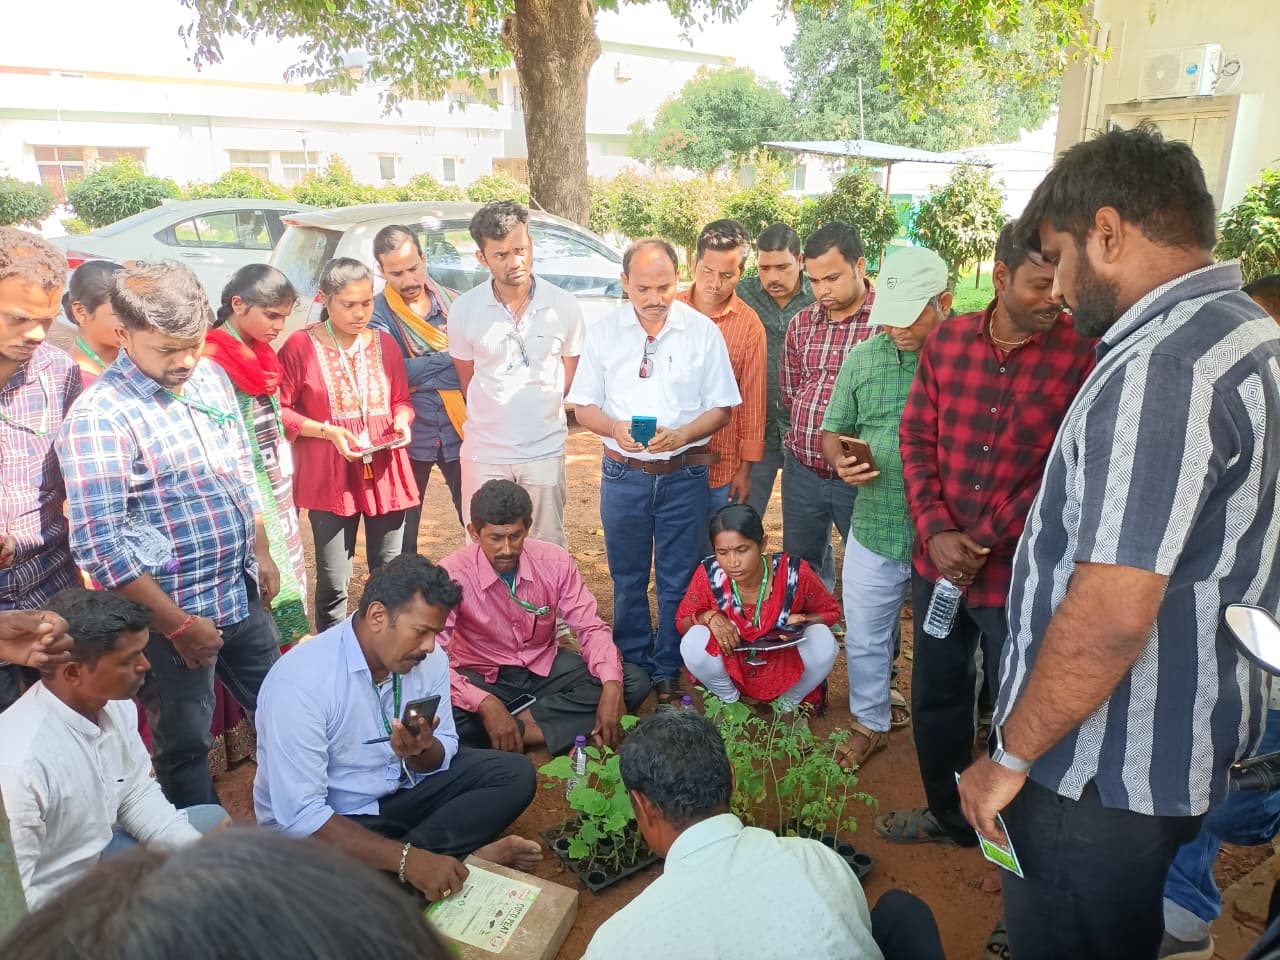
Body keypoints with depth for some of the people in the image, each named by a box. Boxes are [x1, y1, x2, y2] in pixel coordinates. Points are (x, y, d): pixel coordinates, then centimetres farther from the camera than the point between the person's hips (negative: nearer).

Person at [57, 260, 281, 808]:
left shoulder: (211, 377, 1)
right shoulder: (99, 418, -21)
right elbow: (99, 546, -23)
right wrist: (177, 624, -18)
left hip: (243, 593, 7)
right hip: (171, 614, -7)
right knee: (185, 745, 14)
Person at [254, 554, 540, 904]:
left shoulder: (429, 659, -10)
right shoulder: (301, 678, -28)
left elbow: (442, 756, -1)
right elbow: (300, 814, -31)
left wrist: (421, 751, -26)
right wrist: (407, 859, -39)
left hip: (399, 791, 6)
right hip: (309, 823, -5)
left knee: (514, 774, -8)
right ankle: (466, 852, -13)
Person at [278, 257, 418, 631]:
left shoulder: (385, 344, 8)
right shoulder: (300, 345, -6)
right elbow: (280, 411, -5)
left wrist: (401, 421, -4)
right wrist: (328, 430, -16)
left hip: (386, 472, 4)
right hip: (330, 477, -4)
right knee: (333, 582, 2)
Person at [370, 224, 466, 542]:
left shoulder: (452, 302, 4)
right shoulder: (376, 312, -3)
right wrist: (451, 357, -11)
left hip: (459, 430, 1)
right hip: (408, 434, -1)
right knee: (402, 525, 11)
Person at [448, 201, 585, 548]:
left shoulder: (563, 305, -6)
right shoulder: (465, 308, -6)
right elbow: (467, 380, 7)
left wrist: (536, 410, 10)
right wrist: (496, 416, 9)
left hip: (545, 451, 0)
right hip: (484, 452, 0)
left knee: (548, 549, 11)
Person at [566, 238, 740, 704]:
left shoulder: (703, 331, -4)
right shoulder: (604, 331, 0)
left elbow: (721, 409, -1)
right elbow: (584, 406, 3)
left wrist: (681, 435, -20)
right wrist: (615, 428, -18)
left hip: (684, 475, -1)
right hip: (623, 474, 2)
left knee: (677, 581, 7)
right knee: (628, 579, 13)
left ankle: (668, 672, 23)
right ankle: (633, 667, 30)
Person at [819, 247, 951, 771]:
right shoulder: (862, 358, 1)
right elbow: (832, 431, 10)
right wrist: (840, 461, -13)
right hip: (874, 531, 3)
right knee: (865, 639, 17)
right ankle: (869, 724, 40)